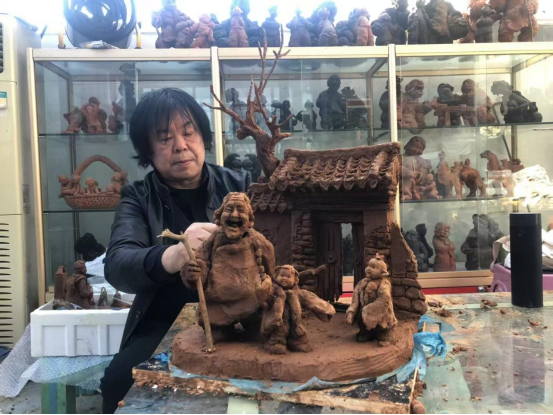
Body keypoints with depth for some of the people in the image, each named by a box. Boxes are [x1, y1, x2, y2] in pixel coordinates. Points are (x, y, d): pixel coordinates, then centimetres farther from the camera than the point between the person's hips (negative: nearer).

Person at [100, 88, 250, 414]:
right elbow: (116, 267, -16)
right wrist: (174, 256, -39)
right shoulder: (138, 199, 2)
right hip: (166, 323, 0)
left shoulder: (239, 185, 4)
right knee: (119, 380, -25)